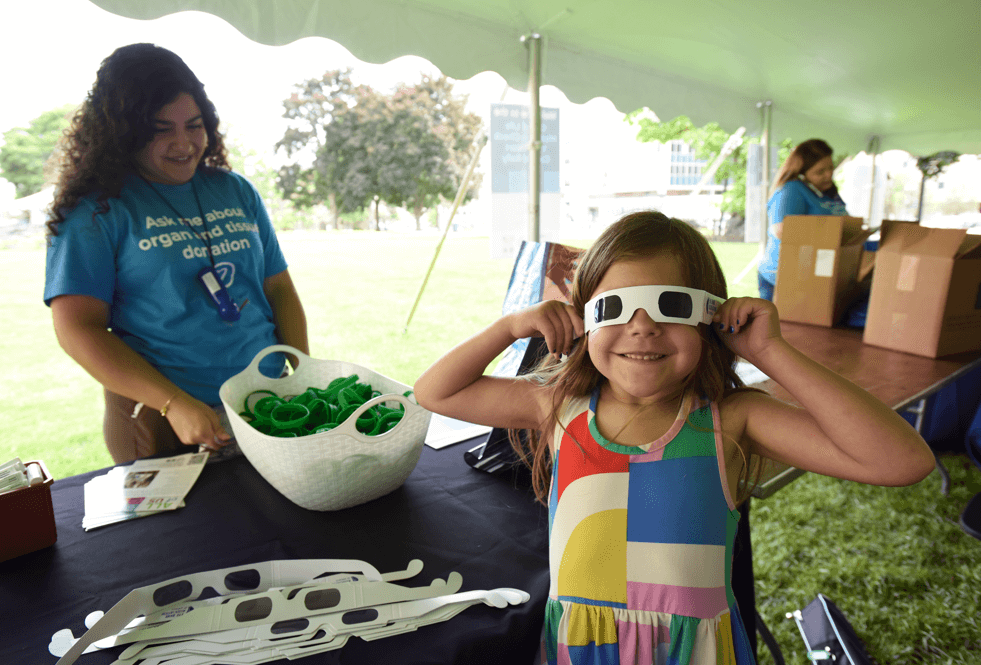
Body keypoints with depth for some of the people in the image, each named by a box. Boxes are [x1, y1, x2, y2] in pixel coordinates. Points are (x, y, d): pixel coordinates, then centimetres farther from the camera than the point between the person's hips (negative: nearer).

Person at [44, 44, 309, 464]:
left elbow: (279, 288, 10)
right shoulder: (97, 210, -5)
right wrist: (175, 404, -19)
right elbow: (77, 328, -10)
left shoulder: (237, 191, 8)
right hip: (161, 423, -4)